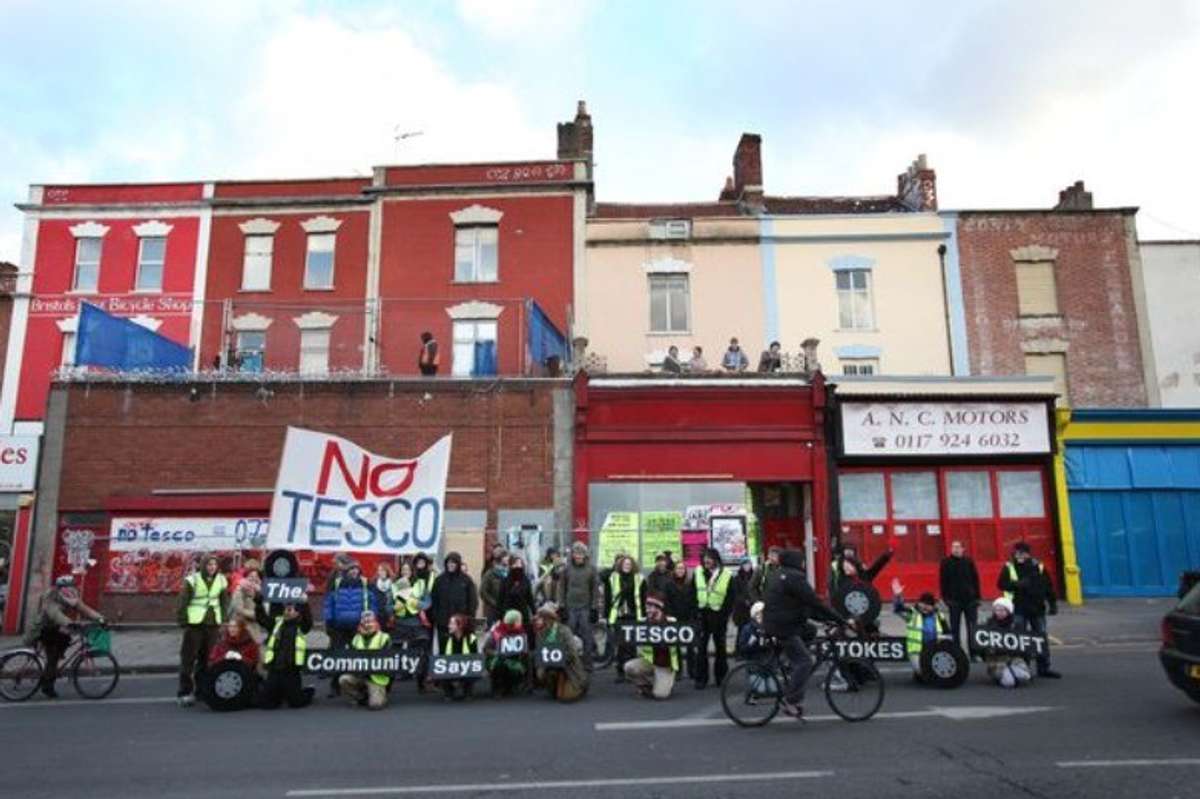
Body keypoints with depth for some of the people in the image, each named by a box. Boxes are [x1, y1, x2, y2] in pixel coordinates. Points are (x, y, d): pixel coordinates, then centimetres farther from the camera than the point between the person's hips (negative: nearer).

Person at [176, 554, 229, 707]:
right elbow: (182, 602, -4)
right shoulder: (192, 580, -5)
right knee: (188, 658, -3)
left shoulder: (221, 580, 7)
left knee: (207, 659, 8)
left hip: (213, 624, 4)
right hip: (194, 624, -4)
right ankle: (184, 692, 2)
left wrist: (224, 620, 8)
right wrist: (183, 621, -8)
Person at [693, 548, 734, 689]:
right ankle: (701, 679, 7)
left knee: (720, 647, 11)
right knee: (701, 648, 1)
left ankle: (721, 677, 23)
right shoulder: (698, 572, -1)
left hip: (719, 616, -2)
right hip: (702, 614, 2)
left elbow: (730, 599, -5)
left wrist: (724, 615, -11)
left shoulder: (727, 576, -9)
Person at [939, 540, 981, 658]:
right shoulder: (946, 562, -2)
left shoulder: (969, 561, 2)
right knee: (955, 628, 6)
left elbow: (975, 579, 5)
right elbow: (942, 581, -2)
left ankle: (973, 651, 13)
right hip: (954, 600, -1)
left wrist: (977, 596, 1)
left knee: (972, 628, 5)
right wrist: (946, 598, -7)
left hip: (970, 599, 1)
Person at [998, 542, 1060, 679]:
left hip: (1037, 608, 3)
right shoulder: (1009, 567, -1)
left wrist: (1053, 604, 5)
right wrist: (1017, 584, -22)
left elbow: (1048, 586, 9)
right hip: (1019, 609, -3)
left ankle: (1044, 668, 20)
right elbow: (1001, 584, -8)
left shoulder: (1038, 567, 6)